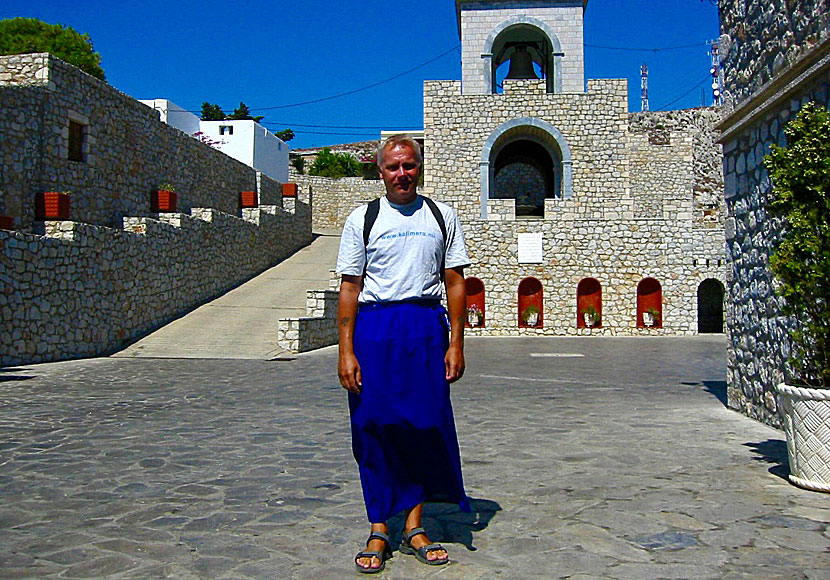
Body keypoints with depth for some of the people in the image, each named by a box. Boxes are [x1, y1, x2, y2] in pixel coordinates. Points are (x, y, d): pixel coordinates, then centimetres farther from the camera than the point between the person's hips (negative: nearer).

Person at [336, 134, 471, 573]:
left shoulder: (442, 216, 11)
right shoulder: (362, 219, 7)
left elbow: (455, 283, 8)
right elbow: (349, 288, 2)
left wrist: (456, 343, 0)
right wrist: (346, 351, -6)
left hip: (427, 328, 1)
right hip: (374, 328, -1)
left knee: (428, 425, 1)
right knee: (375, 426, 1)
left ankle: (414, 526, 16)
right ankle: (379, 532, 14)